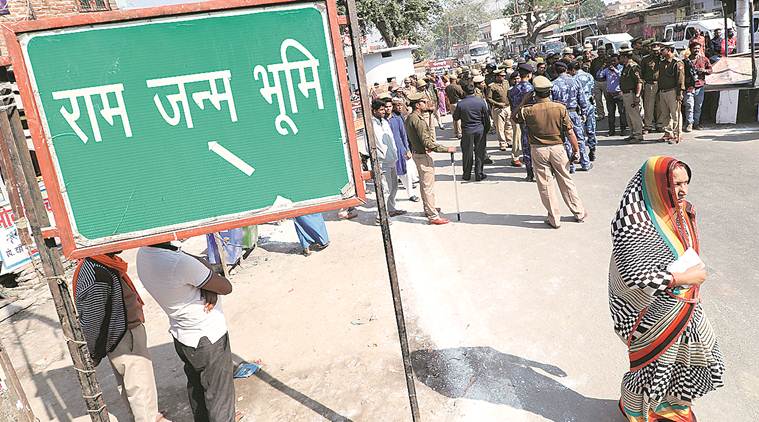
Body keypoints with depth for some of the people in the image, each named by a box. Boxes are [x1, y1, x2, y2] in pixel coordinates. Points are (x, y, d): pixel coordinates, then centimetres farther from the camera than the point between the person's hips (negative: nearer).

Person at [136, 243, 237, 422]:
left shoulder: (142, 253, -8)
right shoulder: (180, 263, -35)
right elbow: (226, 287, -21)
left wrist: (209, 289, -19)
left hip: (181, 335, 8)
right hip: (209, 338, -8)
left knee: (196, 386, 28)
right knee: (219, 392, 13)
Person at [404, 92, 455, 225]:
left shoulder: (409, 118, 8)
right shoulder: (418, 120, -23)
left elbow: (410, 139, 17)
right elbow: (427, 142, -28)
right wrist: (446, 149, -25)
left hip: (416, 153, 10)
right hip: (423, 155, -10)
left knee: (424, 184, 21)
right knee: (429, 186, -6)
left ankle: (428, 208, 35)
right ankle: (433, 216, -1)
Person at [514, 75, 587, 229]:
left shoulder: (529, 110, -12)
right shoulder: (560, 108, -9)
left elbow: (515, 117, 8)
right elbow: (570, 131, -7)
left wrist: (524, 101, 9)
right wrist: (576, 150, 2)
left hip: (538, 150, -1)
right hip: (557, 148, 1)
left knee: (545, 185, 7)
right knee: (566, 181, 14)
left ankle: (554, 219, 12)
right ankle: (579, 213, 25)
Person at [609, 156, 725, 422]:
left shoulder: (680, 211, -2)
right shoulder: (636, 225, -28)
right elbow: (632, 275, -30)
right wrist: (681, 278, -24)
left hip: (684, 307, 8)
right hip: (652, 313, -8)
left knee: (704, 358, 22)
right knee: (654, 367, 11)